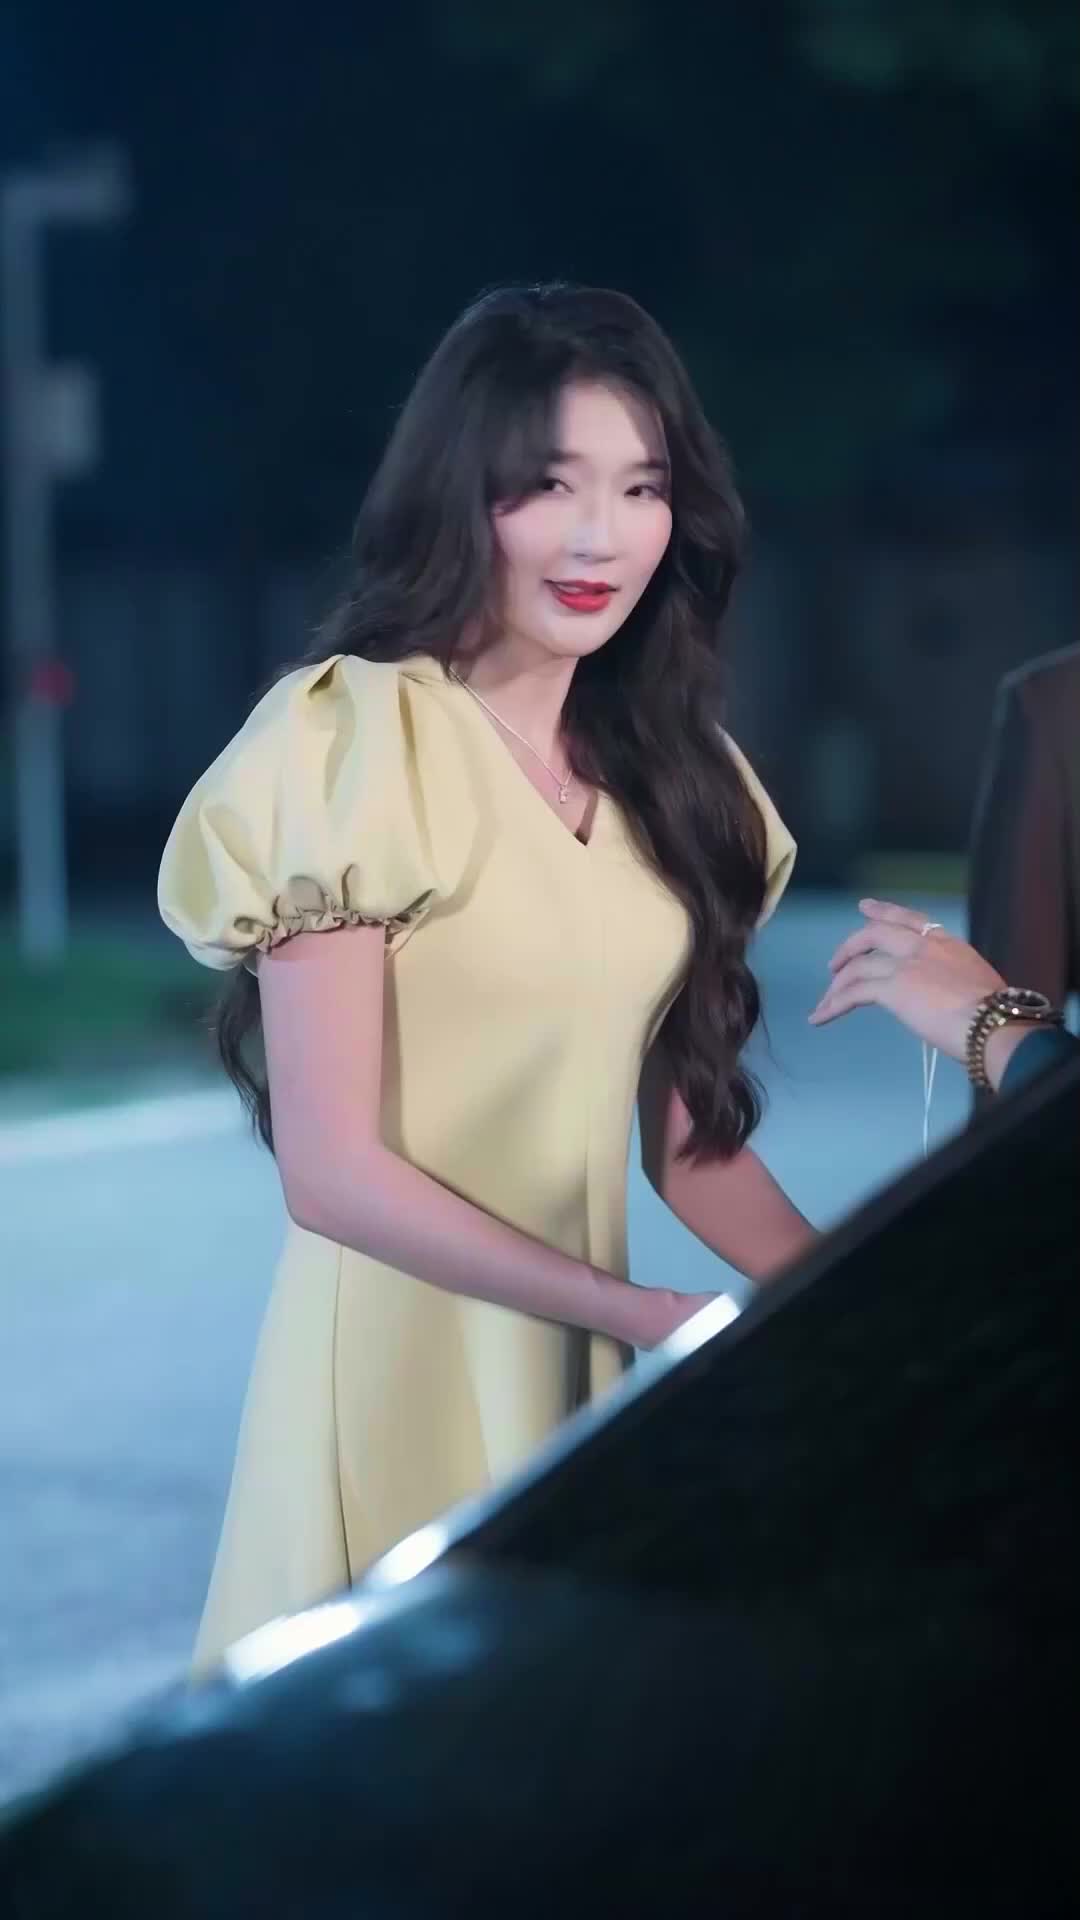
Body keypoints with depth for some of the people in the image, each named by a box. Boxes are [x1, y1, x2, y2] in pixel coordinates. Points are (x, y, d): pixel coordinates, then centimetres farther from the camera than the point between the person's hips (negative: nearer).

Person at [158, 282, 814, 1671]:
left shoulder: (658, 769, 9)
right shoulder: (355, 743, -12)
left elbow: (686, 1130, 11)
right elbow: (331, 1169, -15)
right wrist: (639, 1314, -18)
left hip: (582, 1373, 6)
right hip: (401, 1371, -6)